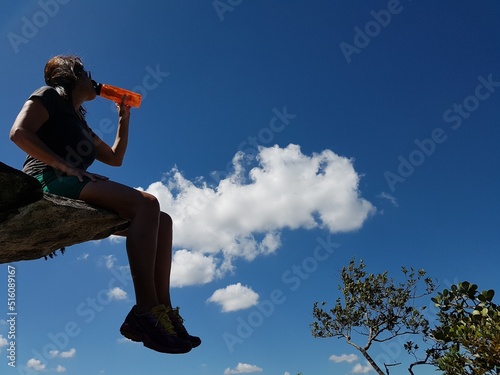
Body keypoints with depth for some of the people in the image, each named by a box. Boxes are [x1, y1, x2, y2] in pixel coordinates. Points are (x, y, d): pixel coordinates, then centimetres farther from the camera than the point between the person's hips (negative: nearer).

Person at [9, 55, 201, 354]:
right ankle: (145, 312, -34)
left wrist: (124, 118, 32)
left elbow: (115, 158, 35)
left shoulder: (80, 122, 31)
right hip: (48, 182, -9)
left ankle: (164, 312, -17)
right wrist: (66, 166, -18)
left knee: (163, 221, -5)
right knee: (146, 204, -29)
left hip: (73, 194, 9)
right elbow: (19, 132, -9)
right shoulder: (51, 96, 9)